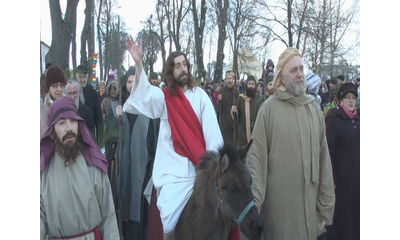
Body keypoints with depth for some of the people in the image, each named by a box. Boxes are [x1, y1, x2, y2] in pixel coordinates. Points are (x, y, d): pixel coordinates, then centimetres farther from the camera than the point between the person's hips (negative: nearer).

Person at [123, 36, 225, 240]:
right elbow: (143, 94, -15)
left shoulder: (199, 95, 5)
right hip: (174, 171, 0)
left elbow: (211, 130, -2)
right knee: (169, 223, -8)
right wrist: (138, 63, -30)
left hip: (200, 169, 1)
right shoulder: (164, 98, 6)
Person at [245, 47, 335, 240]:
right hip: (278, 201, -4)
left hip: (310, 200, 4)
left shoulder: (314, 107, 5)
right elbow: (256, 158, -9)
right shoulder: (269, 108, -7)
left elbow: (324, 158, 6)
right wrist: (253, 200, -18)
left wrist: (326, 203, 5)